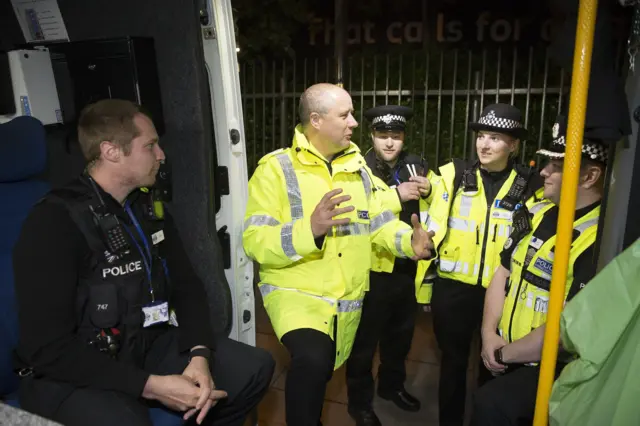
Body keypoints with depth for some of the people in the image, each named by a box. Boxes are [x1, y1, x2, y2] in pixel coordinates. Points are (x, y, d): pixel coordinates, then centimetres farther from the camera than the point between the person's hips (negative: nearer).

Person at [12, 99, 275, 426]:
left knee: (255, 368, -2)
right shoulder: (54, 221, -18)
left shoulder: (149, 207, 5)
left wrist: (199, 355, -14)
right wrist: (151, 386, -24)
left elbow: (187, 286, 4)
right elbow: (47, 347, -21)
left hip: (147, 346, 7)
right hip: (71, 374, -6)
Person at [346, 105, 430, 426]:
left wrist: (429, 191, -6)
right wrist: (396, 195, -31)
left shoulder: (415, 165, 6)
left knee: (401, 334, 23)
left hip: (407, 267, 6)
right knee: (365, 340, 9)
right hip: (373, 269, -6)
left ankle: (392, 385, 45)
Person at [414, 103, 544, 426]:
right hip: (452, 287, 0)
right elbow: (434, 230, -1)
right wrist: (426, 282, 0)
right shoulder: (453, 175, -3)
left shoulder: (531, 186, -2)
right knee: (453, 361, 15)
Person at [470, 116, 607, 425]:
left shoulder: (599, 239, -23)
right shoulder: (539, 211, 3)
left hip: (554, 369, -7)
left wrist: (504, 354, -12)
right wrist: (489, 333, -3)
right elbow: (503, 272, 8)